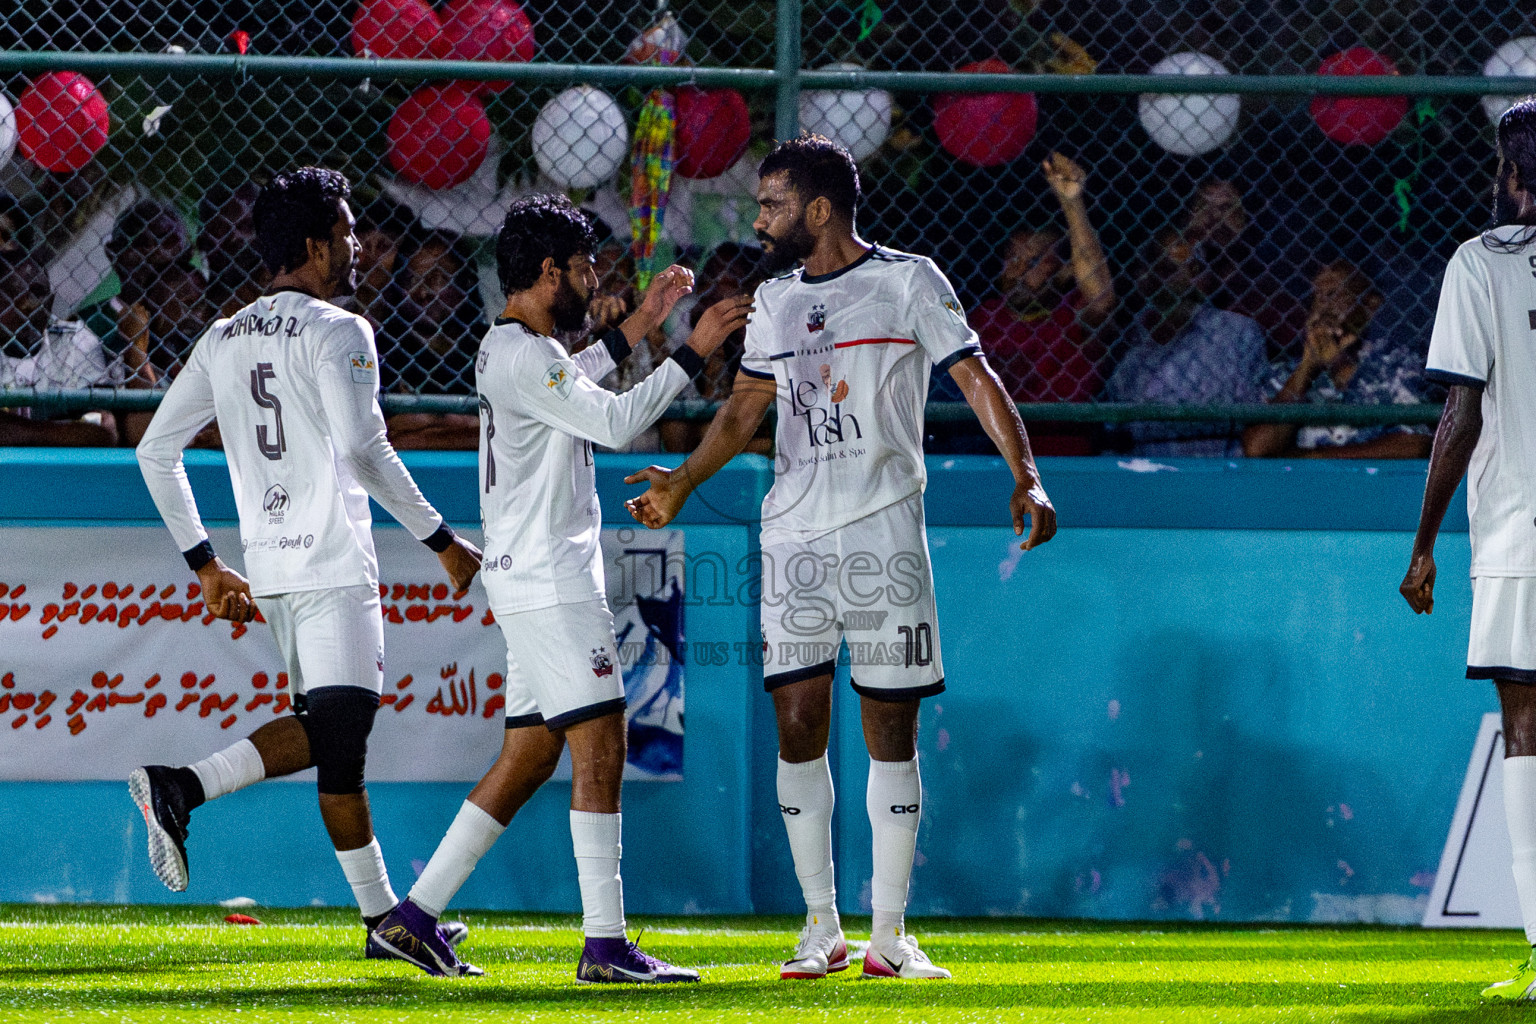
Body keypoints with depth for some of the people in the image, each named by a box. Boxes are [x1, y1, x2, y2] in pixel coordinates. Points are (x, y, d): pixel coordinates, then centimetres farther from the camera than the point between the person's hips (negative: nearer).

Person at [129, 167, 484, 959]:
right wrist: (443, 542, -13)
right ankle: (183, 787, -25)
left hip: (268, 564, 8)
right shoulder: (337, 332, -8)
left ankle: (382, 913, 12)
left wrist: (206, 565, 22)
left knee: (328, 729, 11)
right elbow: (363, 448, -20)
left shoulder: (223, 341, 14)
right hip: (332, 565, -8)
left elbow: (155, 452, 15)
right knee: (338, 729, -10)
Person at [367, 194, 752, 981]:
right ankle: (605, 945, -13)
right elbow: (615, 422, -20)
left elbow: (574, 385, 38)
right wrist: (693, 351, -13)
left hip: (538, 582, 11)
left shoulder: (514, 348, 16)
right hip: (549, 584, -11)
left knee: (529, 756, 12)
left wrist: (640, 323, 33)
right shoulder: (522, 356, -15)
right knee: (599, 752, -11)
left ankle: (414, 917, 12)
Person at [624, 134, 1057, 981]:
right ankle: (821, 928, 6)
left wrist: (1026, 477, -17)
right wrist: (683, 482, 15)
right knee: (798, 723, -1)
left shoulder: (906, 282, 0)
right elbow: (743, 410, 25)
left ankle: (889, 934, 3)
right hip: (793, 532, 4)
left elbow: (976, 379, -5)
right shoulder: (777, 301, 15)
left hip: (885, 531, -4)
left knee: (891, 728, -2)